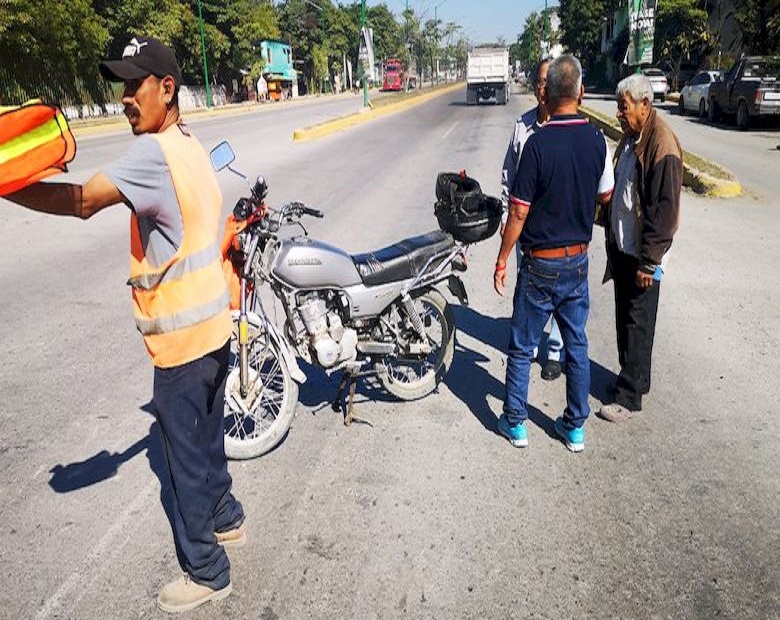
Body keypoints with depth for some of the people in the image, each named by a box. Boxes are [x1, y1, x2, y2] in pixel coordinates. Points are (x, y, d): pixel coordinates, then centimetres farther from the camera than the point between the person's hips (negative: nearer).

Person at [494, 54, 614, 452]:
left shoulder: (539, 143, -18)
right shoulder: (597, 141, -2)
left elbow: (519, 213, -17)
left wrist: (501, 261, -7)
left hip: (541, 265, -5)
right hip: (578, 260, 5)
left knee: (522, 348, 10)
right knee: (577, 346, 14)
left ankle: (515, 423, 21)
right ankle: (575, 427, 25)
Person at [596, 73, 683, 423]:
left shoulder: (662, 145, -19)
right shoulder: (630, 138, 10)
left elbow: (665, 208, -21)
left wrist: (649, 262, -21)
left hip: (642, 255, -9)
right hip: (622, 247, 9)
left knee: (637, 325, 0)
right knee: (624, 318, 17)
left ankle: (629, 397, 11)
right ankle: (635, 378, 33)